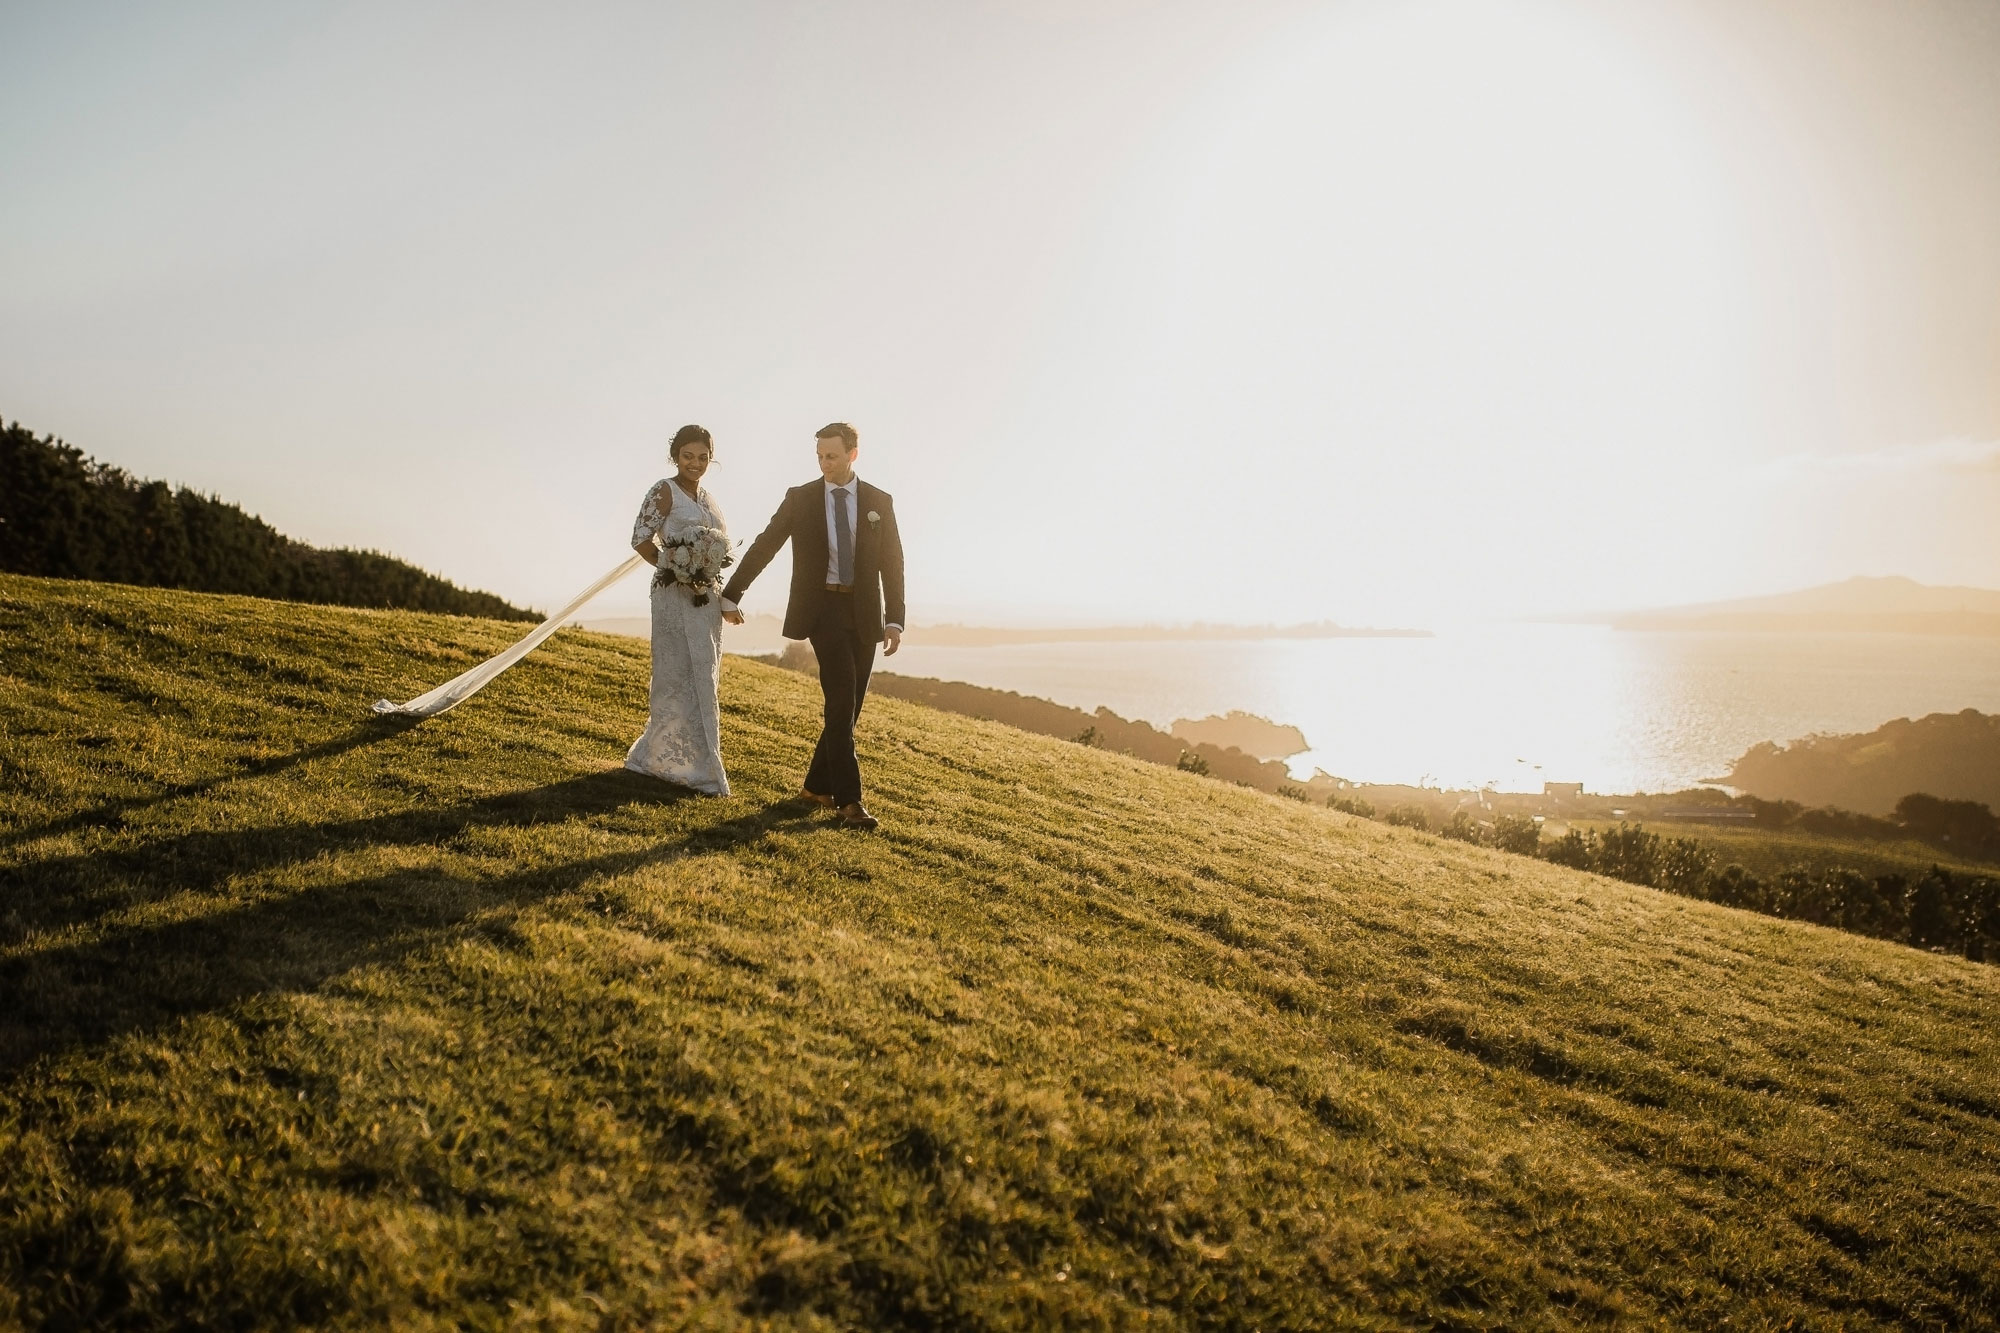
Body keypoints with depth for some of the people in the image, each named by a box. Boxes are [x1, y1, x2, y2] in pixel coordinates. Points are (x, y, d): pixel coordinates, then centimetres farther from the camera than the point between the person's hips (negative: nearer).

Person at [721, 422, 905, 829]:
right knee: (841, 697, -15)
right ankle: (849, 798, -14)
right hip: (822, 607, -3)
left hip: (863, 613, 3)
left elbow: (892, 564, 6)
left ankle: (818, 785, 22)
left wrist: (895, 620, -1)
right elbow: (763, 547, 8)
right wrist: (731, 595, 9)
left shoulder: (879, 502, 6)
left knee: (849, 704, 6)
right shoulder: (800, 499, 3)